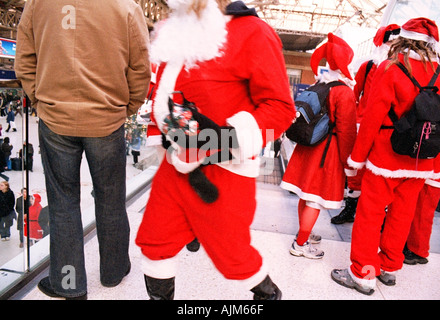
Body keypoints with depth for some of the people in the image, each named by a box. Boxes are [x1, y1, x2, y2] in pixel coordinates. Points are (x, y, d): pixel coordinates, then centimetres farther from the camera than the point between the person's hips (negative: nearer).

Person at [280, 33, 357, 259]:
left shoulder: (318, 86, 7)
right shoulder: (345, 92, -15)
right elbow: (347, 131, -15)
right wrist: (348, 162, -7)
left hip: (309, 146, 8)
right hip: (328, 152, -8)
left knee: (306, 195, 17)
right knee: (316, 200, 1)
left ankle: (303, 234, 34)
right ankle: (300, 245, 10)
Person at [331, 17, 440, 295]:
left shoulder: (390, 69, -9)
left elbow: (373, 118, -13)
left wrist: (357, 157, -5)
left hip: (386, 156, -5)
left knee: (370, 213, 3)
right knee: (402, 214, 15)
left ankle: (364, 275, 10)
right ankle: (390, 267, 30)